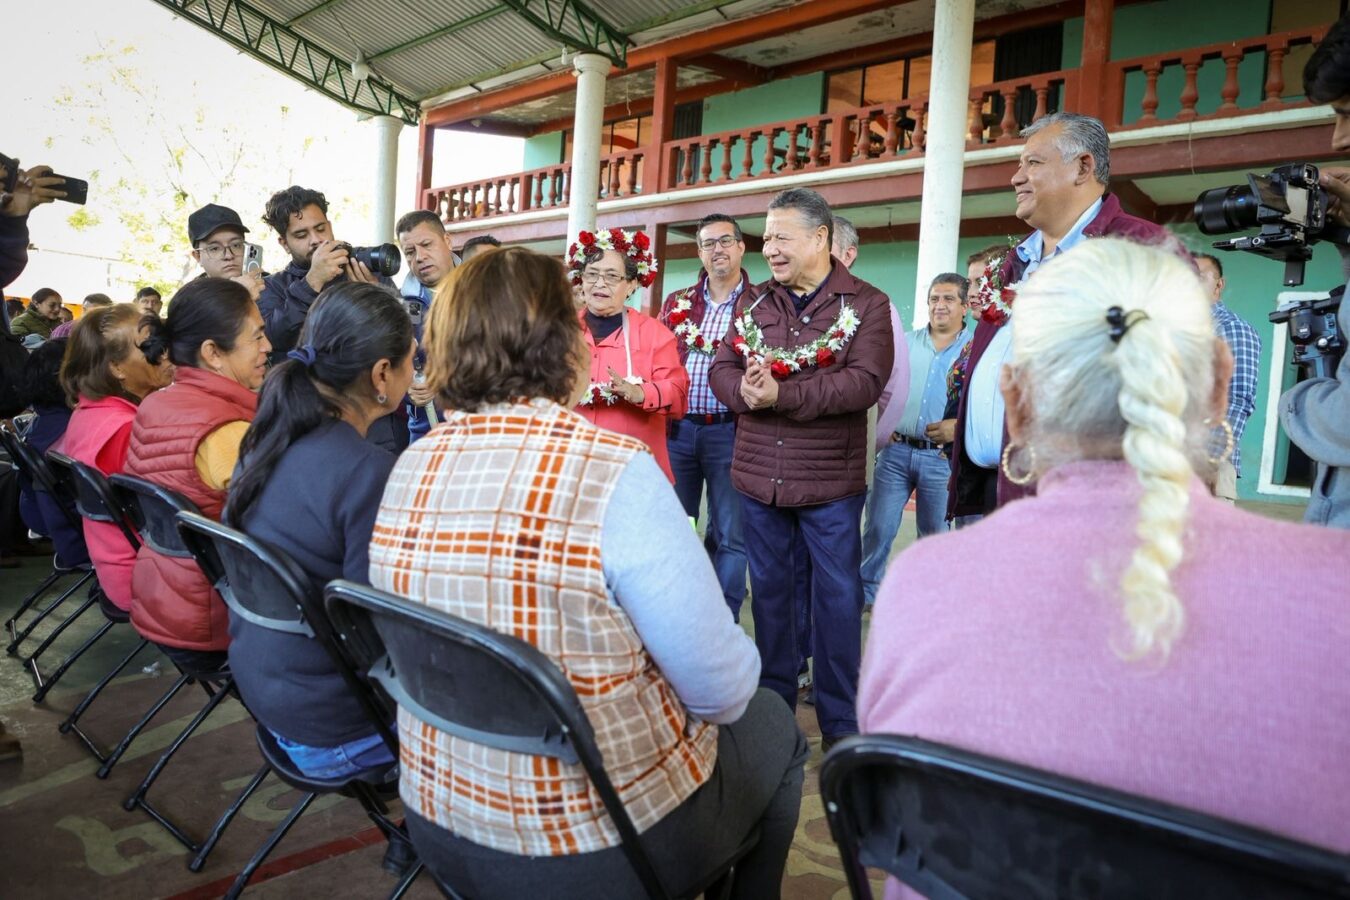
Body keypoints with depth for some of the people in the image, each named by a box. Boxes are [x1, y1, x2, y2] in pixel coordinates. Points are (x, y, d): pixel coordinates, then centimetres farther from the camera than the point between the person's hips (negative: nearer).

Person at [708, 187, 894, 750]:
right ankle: (773, 699, 32)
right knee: (769, 588, 15)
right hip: (757, 474, 4)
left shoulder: (866, 304, -5)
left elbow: (866, 381, -18)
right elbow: (721, 368, 4)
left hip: (831, 479, -4)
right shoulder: (753, 302, 9)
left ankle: (840, 719, 21)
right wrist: (744, 390, -20)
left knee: (837, 595, 6)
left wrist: (781, 393, -26)